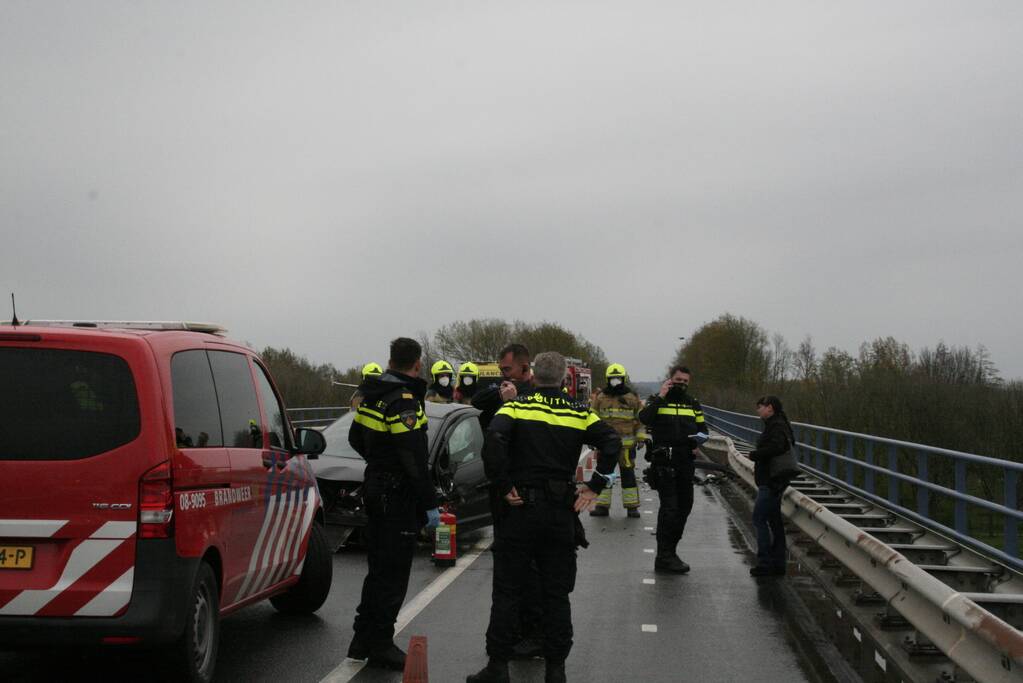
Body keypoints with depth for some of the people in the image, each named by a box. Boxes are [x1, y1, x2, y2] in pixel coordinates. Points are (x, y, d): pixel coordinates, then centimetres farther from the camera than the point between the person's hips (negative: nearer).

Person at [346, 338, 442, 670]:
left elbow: (356, 438, 21)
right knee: (393, 574, -1)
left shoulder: (373, 395, 9)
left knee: (379, 568, 18)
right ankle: (380, 645, 4)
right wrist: (430, 504, -20)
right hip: (398, 495, -9)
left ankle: (364, 639, 26)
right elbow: (414, 459, -24)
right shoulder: (403, 401, -20)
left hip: (375, 490, 9)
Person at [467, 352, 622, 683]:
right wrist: (595, 487, -3)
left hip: (519, 507, -2)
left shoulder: (516, 407, -3)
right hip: (562, 513, 2)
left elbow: (493, 440, -20)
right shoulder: (579, 413, 5)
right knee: (557, 594, 10)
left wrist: (504, 486, -13)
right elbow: (611, 442, -7)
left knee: (507, 592, 5)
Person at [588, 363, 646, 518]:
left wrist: (641, 437, 4)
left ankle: (632, 506, 8)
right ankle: (602, 506, 11)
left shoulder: (633, 398, 4)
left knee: (628, 475, 2)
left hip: (627, 444, -1)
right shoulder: (600, 398, 4)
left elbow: (640, 419, 10)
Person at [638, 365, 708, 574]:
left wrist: (698, 438, 0)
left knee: (684, 506, 12)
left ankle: (669, 551, 26)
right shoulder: (657, 400, 2)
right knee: (669, 507, -11)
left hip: (685, 462, 6)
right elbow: (644, 418, -17)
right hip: (663, 461, -6)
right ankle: (664, 557, -8)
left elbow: (703, 429, 22)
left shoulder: (693, 404, 16)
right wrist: (660, 397, -18)